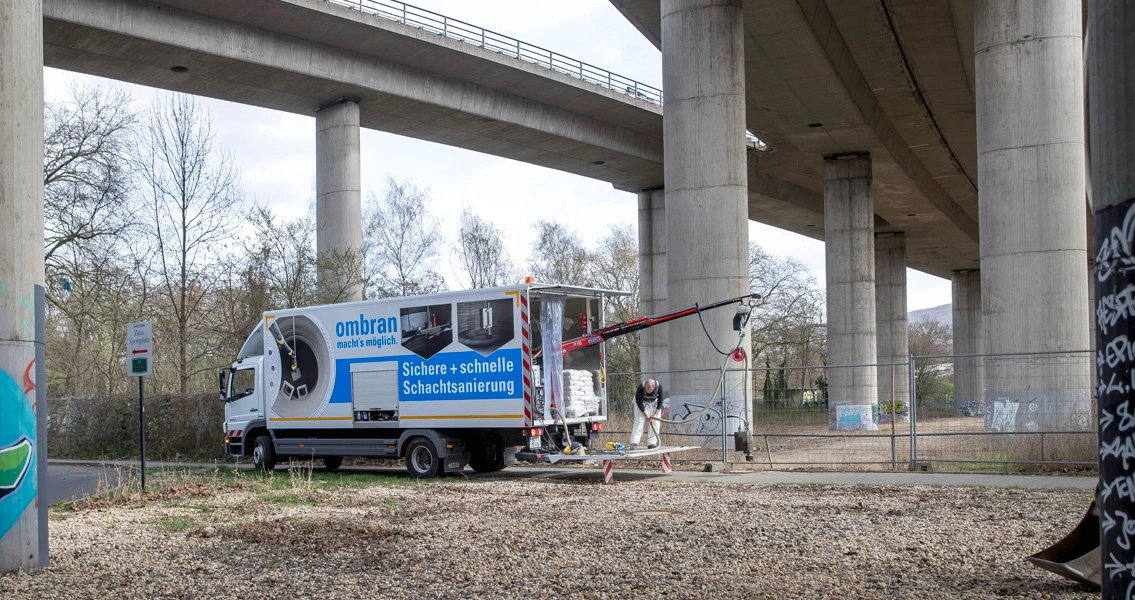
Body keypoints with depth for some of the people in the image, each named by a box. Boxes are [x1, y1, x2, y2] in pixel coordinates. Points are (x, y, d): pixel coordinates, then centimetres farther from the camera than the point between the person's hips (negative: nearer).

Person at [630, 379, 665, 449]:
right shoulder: (641, 387, -36)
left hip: (654, 402, 2)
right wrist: (646, 415, -25)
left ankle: (651, 443, -3)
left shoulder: (659, 387, -31)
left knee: (655, 422, -7)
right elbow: (639, 402, -25)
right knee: (639, 421, -13)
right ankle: (634, 443, -16)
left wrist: (656, 414, -21)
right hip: (642, 402, -2)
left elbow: (660, 401, -16)